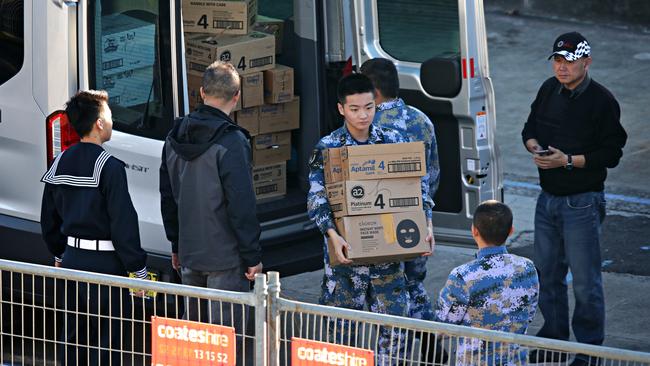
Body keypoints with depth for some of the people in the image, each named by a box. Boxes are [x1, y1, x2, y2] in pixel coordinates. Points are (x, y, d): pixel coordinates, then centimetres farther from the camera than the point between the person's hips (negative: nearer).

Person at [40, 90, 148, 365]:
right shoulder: (109, 167, -16)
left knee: (73, 335, 16)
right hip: (104, 263, -8)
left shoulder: (60, 163, 7)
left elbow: (49, 218, 16)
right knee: (108, 342, -4)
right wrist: (138, 269, -11)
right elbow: (123, 222, -17)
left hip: (72, 258, 8)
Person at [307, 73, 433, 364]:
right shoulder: (327, 148, -5)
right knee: (345, 329, 4)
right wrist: (333, 234, -27)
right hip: (347, 250, -2)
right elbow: (316, 199, -11)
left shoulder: (393, 142, 4)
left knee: (392, 324, 4)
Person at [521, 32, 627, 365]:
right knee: (547, 271, 16)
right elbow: (530, 128, 18)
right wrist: (535, 148, -4)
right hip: (548, 197, 7)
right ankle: (553, 338, 31)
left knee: (585, 280, -3)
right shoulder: (549, 90, 6)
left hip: (582, 202, -7)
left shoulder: (601, 101, -13)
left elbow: (611, 153, -14)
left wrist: (568, 160, -21)